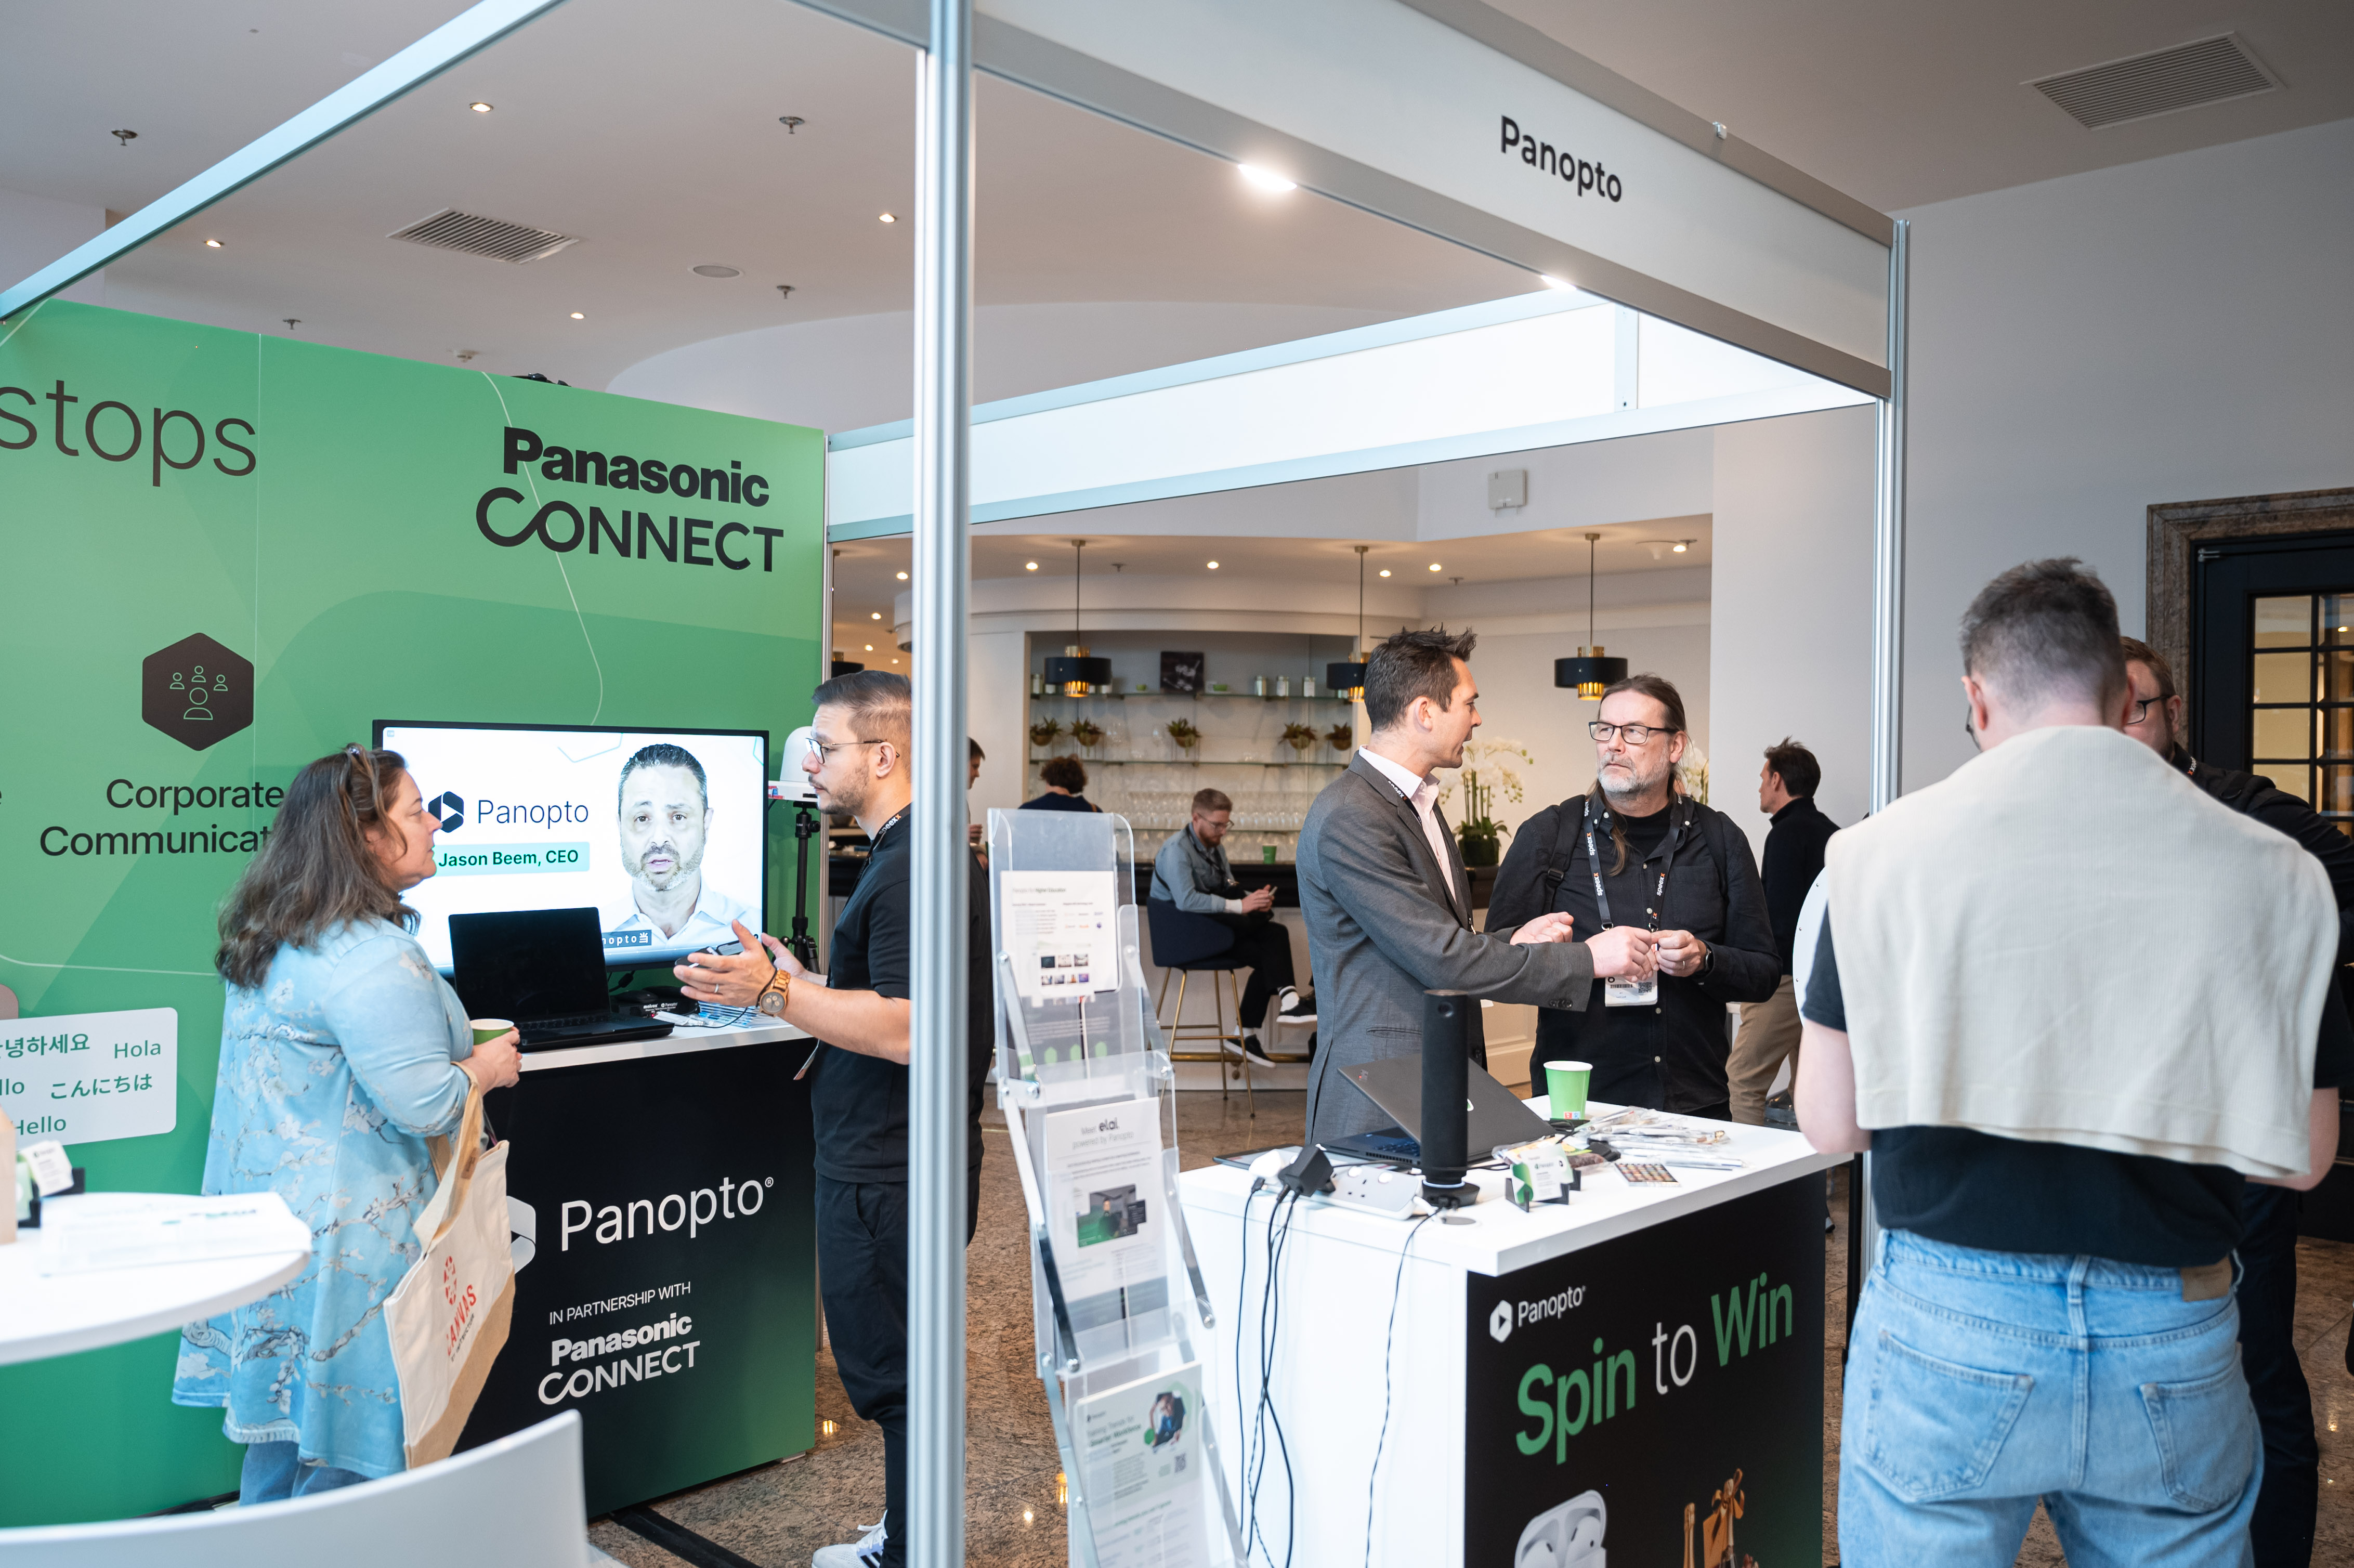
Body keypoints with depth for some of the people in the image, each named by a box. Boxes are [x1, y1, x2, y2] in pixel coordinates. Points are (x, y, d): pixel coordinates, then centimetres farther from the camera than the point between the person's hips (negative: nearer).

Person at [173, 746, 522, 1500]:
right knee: (346, 1445, 3)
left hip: (268, 1207, 10)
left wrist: (457, 1050, 21)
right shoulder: (372, 956, -22)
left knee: (282, 1419, 20)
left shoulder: (271, 937, 10)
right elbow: (422, 1104, -24)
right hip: (345, 1229, -10)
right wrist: (487, 1069, -5)